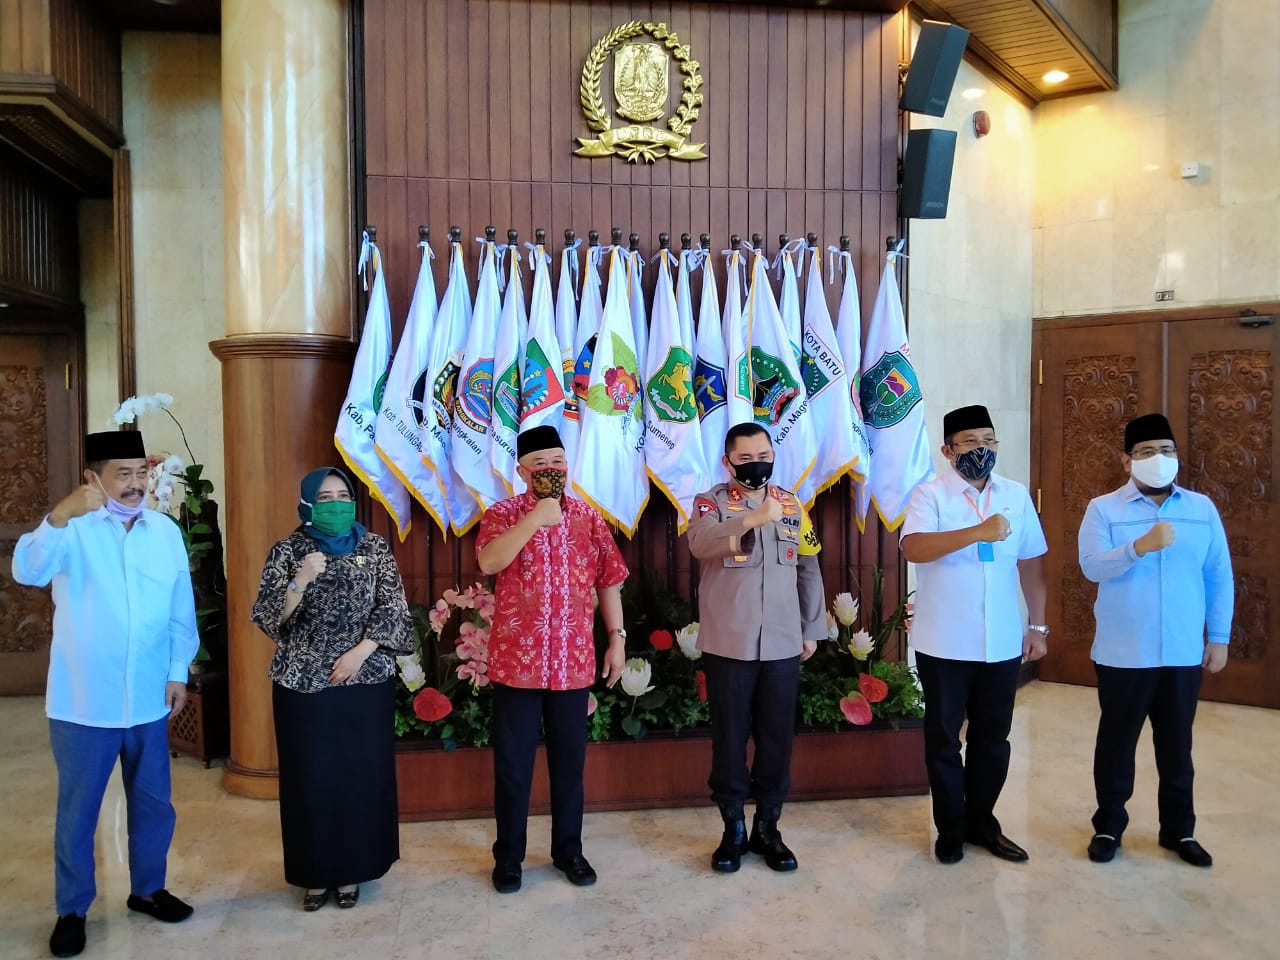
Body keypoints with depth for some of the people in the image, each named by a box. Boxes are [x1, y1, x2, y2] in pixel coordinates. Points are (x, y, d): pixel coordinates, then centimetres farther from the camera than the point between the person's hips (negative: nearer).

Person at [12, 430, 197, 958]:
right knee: (78, 809, 11)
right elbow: (28, 571, -30)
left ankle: (147, 889, 36)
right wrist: (60, 515, -46)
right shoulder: (74, 529, -10)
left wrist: (178, 672, 6)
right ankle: (72, 909, 29)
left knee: (154, 803, 16)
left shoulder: (166, 531, 2)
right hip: (83, 702, -4)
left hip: (148, 700, 4)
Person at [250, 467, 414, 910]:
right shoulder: (287, 550, 2)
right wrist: (300, 582, -20)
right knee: (309, 778, 5)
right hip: (303, 682, 0)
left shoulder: (374, 547, 3)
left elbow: (392, 608, -1)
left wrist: (360, 652, -12)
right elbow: (268, 617, -4)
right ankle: (315, 873, 21)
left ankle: (352, 869, 21)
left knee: (362, 774, 5)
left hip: (365, 681, 0)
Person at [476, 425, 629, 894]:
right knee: (513, 763, 8)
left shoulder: (589, 517, 7)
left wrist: (617, 638, 5)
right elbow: (489, 562, -21)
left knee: (569, 760, 13)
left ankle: (569, 850, 29)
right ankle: (508, 856, 24)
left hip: (573, 661, 3)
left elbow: (609, 581, 10)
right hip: (516, 660, -2)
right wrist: (535, 518, -25)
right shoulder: (503, 514, -2)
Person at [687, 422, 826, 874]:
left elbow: (809, 570, 12)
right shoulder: (710, 502, -3)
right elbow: (701, 544, -26)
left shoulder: (792, 504, 8)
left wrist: (812, 628, 11)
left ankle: (767, 828, 25)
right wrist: (753, 518, -39)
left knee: (777, 739, 9)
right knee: (730, 739, 6)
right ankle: (733, 829, 22)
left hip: (783, 644, 3)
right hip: (728, 644, -3)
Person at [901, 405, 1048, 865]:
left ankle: (982, 823, 33)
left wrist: (1038, 625, 7)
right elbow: (913, 548, -27)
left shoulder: (1017, 495, 5)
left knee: (993, 738, 15)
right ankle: (950, 830, 25)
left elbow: (1030, 564, 10)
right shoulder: (930, 495, -9)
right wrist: (978, 532, -36)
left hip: (1002, 643, 4)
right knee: (943, 738, 9)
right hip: (945, 644, -4)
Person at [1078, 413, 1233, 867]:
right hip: (1123, 654, -2)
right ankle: (1109, 825, 25)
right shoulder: (1103, 509, -4)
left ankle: (1179, 829, 31)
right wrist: (1141, 546, -32)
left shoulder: (1202, 508, 4)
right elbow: (1092, 567, -17)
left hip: (1184, 653, 3)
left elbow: (1219, 577, 7)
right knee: (1117, 741, 10)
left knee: (1177, 745, 15)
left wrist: (1219, 637, 5)